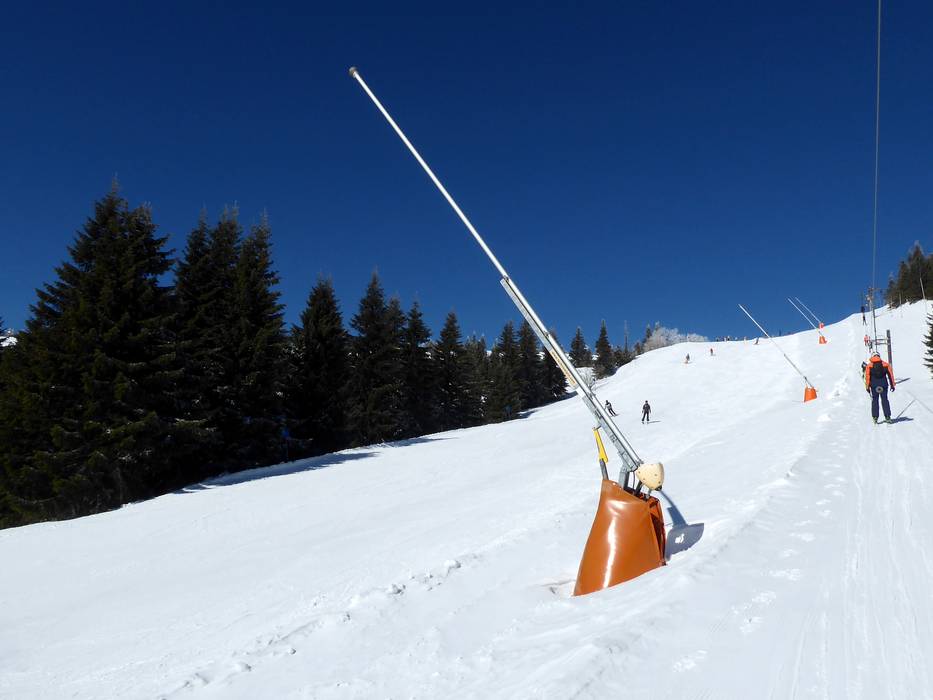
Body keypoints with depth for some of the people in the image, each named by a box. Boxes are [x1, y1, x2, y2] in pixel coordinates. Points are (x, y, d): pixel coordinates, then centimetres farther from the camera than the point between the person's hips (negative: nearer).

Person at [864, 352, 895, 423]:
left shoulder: (869, 365, 2)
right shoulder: (885, 364, 5)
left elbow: (867, 376, -4)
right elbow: (890, 374, 1)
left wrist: (867, 387, -3)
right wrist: (892, 385, 4)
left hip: (874, 385, -1)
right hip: (884, 384, 1)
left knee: (875, 400, 8)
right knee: (885, 400, 7)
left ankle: (875, 417, 4)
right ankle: (887, 417, 3)